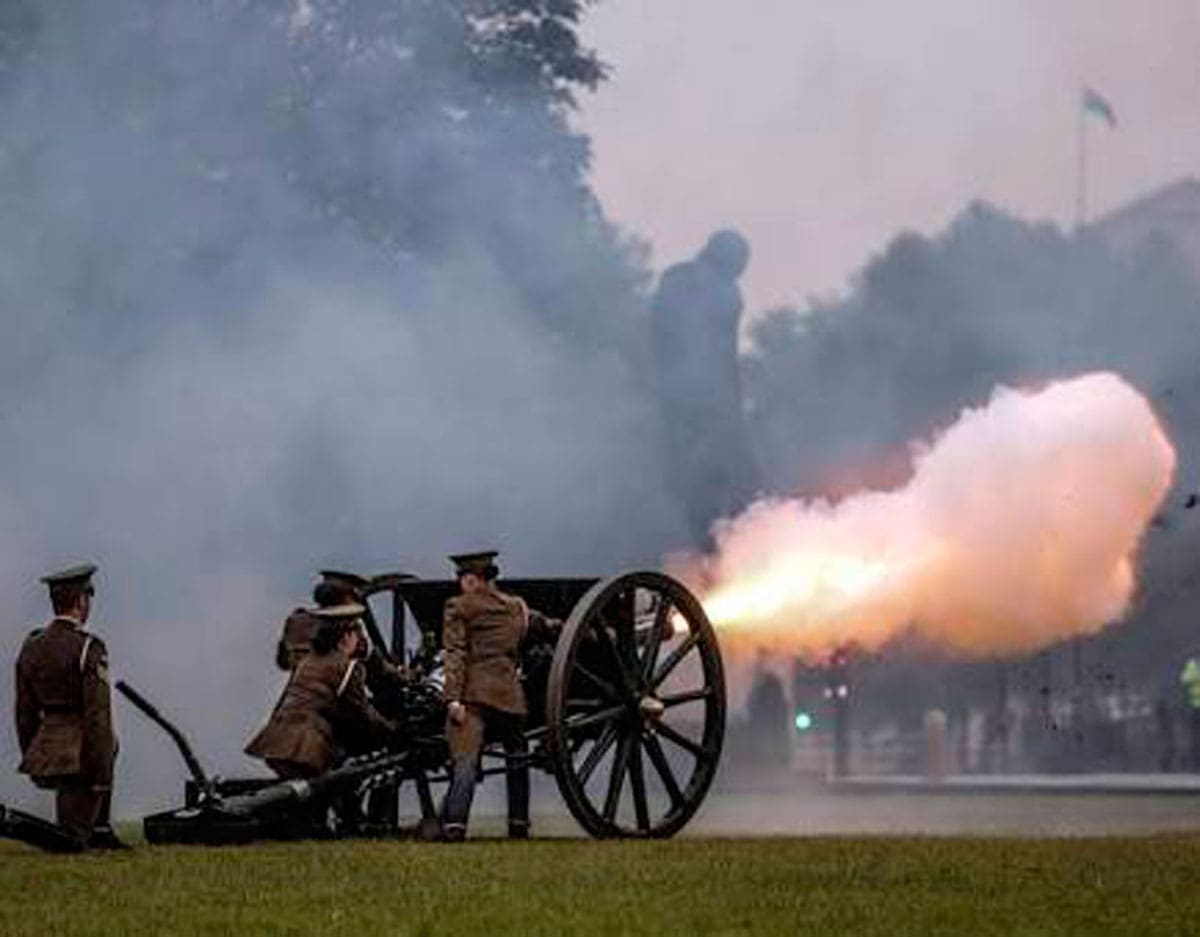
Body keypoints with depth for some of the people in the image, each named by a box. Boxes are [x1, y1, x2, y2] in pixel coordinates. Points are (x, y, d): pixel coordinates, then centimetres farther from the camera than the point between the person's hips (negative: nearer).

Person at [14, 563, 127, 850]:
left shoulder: (31, 647, 6)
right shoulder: (88, 649, -15)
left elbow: (25, 715, 12)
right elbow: (98, 717, -17)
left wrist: (31, 759, 22)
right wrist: (101, 777, -13)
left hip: (44, 754, 7)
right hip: (77, 760, -7)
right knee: (72, 842, -1)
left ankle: (100, 829, 29)